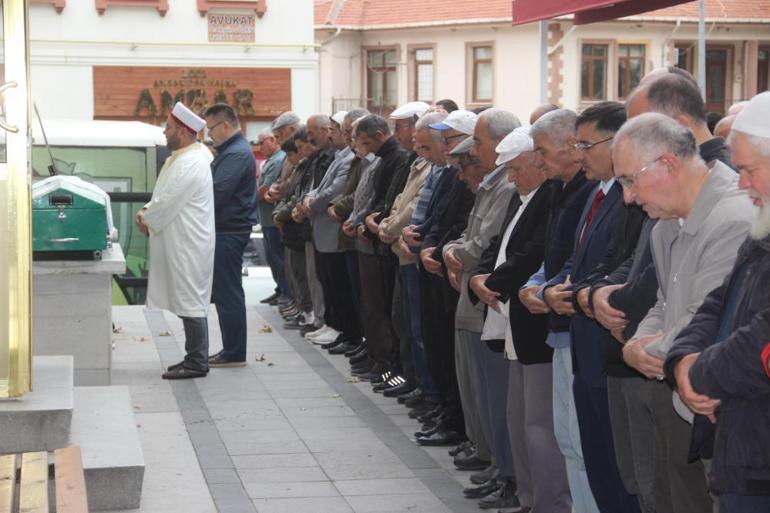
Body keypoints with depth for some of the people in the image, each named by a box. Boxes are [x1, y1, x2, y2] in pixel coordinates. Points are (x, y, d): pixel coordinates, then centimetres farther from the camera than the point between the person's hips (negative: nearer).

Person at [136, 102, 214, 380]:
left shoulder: (190, 164, -20)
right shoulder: (180, 158, 14)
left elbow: (167, 203, -20)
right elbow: (166, 195, 21)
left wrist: (146, 219, -4)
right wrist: (148, 210, 4)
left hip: (187, 245, -10)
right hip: (182, 244, 10)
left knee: (190, 303, -5)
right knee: (189, 303, 14)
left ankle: (197, 363, -1)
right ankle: (195, 357, 20)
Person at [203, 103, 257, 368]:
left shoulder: (237, 154, -16)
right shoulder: (229, 151, 19)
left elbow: (218, 193, -23)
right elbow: (218, 189, 21)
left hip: (229, 233, -11)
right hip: (226, 230, 11)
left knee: (228, 293, -6)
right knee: (223, 292, 13)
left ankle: (234, 353, -1)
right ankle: (231, 349, 19)